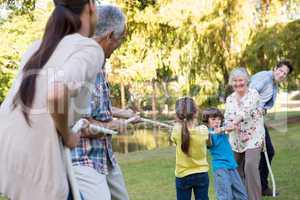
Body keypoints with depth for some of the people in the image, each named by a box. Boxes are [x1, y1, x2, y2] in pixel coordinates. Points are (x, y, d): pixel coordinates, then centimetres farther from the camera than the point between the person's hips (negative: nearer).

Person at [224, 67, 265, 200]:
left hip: (253, 137, -5)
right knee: (237, 169, 7)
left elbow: (246, 112, -25)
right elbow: (227, 118, -1)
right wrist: (233, 126, -26)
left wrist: (232, 124, -39)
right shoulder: (229, 99, 8)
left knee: (250, 166, -20)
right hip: (236, 139, 5)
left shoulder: (253, 94, -8)